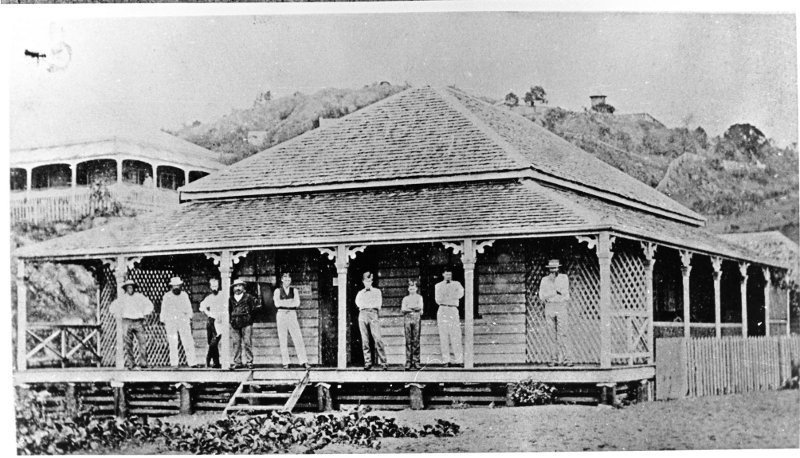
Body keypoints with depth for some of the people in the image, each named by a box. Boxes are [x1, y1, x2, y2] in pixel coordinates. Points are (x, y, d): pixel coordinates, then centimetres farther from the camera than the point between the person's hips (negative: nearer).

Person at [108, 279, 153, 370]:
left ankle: (143, 363, -4)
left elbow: (149, 306, 13)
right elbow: (112, 308, 12)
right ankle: (130, 364, -1)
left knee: (143, 342, -8)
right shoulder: (122, 298, 6)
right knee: (128, 344, -3)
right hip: (127, 322, -1)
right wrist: (120, 316, 7)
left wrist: (144, 315, 6)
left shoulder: (139, 296, 8)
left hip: (138, 322, 1)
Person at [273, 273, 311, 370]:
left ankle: (304, 362, -9)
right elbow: (277, 304, -6)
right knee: (282, 340, -1)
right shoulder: (277, 291, 7)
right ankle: (285, 363, 2)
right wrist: (290, 302, -5)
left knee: (298, 338, -7)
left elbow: (297, 304, -3)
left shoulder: (294, 291, 11)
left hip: (292, 315, 0)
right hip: (281, 315, 0)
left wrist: (283, 303, -7)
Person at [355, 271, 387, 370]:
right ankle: (367, 362, -3)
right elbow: (358, 303, 9)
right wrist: (371, 305, 2)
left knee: (378, 339, -14)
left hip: (373, 314, -2)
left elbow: (378, 304, 8)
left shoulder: (377, 291, 19)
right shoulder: (360, 293, 24)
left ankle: (382, 362, -16)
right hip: (362, 314, 2)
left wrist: (365, 305, 7)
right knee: (365, 340, -4)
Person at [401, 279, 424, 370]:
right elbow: (403, 309, 5)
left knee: (416, 340, -7)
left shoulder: (419, 297, 14)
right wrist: (415, 308, -4)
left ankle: (416, 362, -7)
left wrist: (409, 308, -2)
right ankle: (408, 361, -7)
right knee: (408, 340, -5)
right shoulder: (405, 298, 18)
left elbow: (420, 307, 0)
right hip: (407, 318, 1)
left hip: (416, 318, -1)